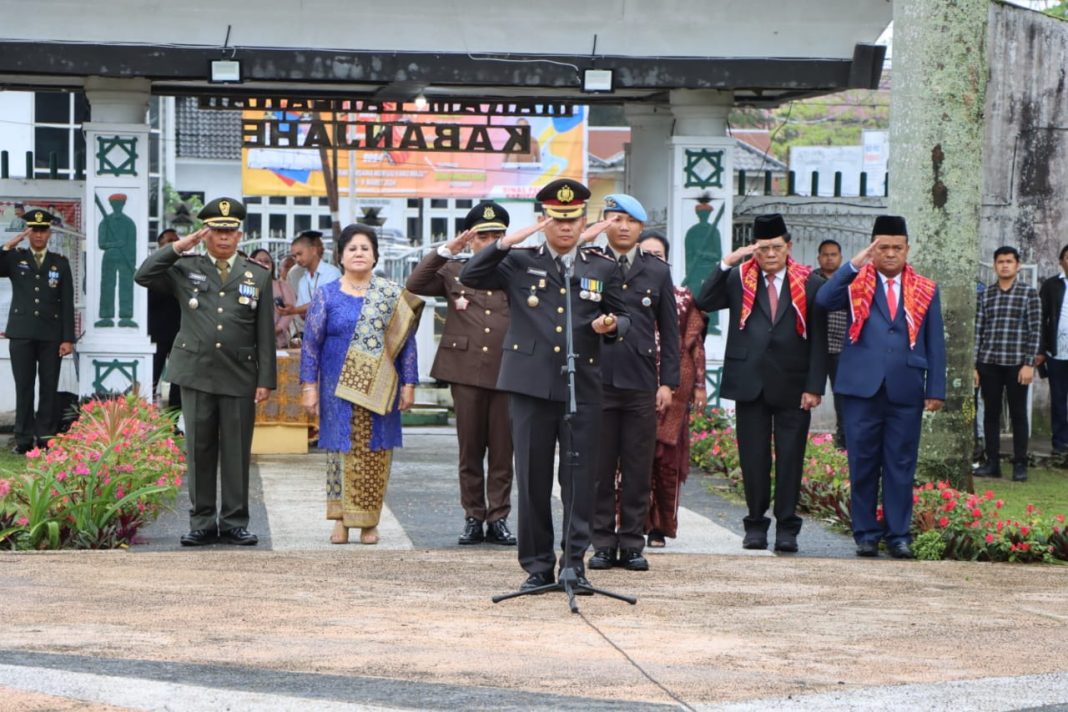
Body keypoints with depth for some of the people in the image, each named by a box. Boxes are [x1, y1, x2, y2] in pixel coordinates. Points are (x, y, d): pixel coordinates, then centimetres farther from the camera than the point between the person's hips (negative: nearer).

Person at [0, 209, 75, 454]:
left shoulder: (60, 262, 9)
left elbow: (67, 303, 5)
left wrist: (68, 339, -2)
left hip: (51, 335, 0)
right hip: (21, 334, 0)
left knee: (49, 388, 1)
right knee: (24, 388, 0)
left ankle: (46, 437, 4)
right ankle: (24, 439, 3)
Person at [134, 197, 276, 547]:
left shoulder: (258, 276, 9)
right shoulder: (186, 268, 9)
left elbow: (265, 334, 6)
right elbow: (143, 276, -4)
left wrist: (266, 380, 0)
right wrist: (179, 246, -7)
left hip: (240, 377, 0)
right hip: (196, 374, 0)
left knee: (237, 452, 2)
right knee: (199, 450, 3)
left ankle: (234, 523, 10)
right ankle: (202, 523, 10)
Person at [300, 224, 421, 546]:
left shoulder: (392, 296, 5)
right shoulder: (326, 295, 4)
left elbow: (406, 342, 5)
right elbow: (311, 343, 3)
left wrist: (408, 383, 0)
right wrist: (309, 386, -4)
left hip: (379, 390, 1)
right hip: (339, 390, -1)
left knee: (375, 453, 2)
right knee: (341, 449, 0)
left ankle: (369, 522, 10)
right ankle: (340, 519, 7)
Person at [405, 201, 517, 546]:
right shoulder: (454, 271, 10)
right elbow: (415, 285, -3)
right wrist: (447, 249, -11)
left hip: (507, 372, 0)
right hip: (466, 371, 0)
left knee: (503, 451, 3)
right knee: (470, 450, 5)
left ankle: (498, 518, 9)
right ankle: (473, 517, 13)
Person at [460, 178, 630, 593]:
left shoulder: (602, 268, 13)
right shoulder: (520, 263, 8)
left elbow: (622, 317, 17)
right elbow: (470, 277, -3)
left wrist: (611, 324, -7)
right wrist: (506, 242, -12)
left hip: (583, 388, 1)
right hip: (531, 385, -1)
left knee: (580, 478, -1)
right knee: (533, 479, 3)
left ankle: (575, 561, 8)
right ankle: (537, 565, 11)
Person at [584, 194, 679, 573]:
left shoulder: (658, 271, 9)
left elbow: (669, 331, 10)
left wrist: (668, 382, 2)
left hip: (641, 384, 1)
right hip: (597, 381, -1)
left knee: (638, 469, 3)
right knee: (599, 468, 2)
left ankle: (632, 544, 10)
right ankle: (603, 544, 9)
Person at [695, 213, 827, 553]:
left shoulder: (810, 284, 4)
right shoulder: (738, 279, 7)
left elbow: (818, 340, 2)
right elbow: (704, 302, -6)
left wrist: (815, 386, -5)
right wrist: (726, 264, -12)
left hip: (792, 384, -1)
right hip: (749, 381, 1)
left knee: (790, 457, 0)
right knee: (753, 457, 4)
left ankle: (787, 528, 7)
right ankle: (756, 525, 13)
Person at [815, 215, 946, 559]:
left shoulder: (925, 291, 11)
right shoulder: (856, 283, 6)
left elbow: (936, 344, 9)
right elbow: (823, 300, -14)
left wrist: (936, 389, 2)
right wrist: (853, 265, -18)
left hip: (906, 391, 1)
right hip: (862, 388, -1)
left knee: (901, 466, 3)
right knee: (863, 465, 4)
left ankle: (898, 534, 9)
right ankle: (866, 533, 12)